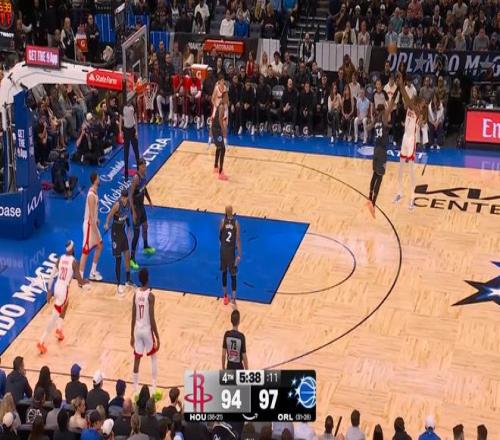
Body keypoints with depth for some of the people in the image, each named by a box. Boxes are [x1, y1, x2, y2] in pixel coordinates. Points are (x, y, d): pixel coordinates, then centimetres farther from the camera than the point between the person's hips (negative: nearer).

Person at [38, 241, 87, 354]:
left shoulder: (60, 258, 5)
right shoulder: (74, 261, -12)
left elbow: (52, 275, 6)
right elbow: (80, 281, -10)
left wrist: (49, 290, 11)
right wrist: (86, 281, 12)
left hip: (57, 287, 7)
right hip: (64, 290, -7)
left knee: (65, 306, 35)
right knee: (54, 317, -3)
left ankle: (59, 330, 38)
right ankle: (41, 342, -5)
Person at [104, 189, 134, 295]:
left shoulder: (128, 202, -4)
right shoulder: (117, 204, -25)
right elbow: (110, 215, -24)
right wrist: (107, 224, -40)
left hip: (123, 230, 7)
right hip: (116, 231, -7)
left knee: (127, 255, 13)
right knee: (118, 258, -3)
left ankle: (128, 280, 28)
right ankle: (118, 284, 6)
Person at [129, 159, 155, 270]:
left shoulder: (144, 175, 0)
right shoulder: (136, 178, -26)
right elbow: (130, 195, -27)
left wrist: (149, 200, 25)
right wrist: (133, 211, -29)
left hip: (141, 205, 9)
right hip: (135, 206, -9)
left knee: (145, 226, 27)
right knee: (136, 232, -8)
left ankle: (146, 247, 50)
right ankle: (132, 259, -4)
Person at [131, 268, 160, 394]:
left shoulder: (135, 294, -2)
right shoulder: (150, 296, -17)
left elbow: (133, 317, 3)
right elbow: (152, 319, -17)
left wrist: (132, 335, 12)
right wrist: (157, 337, -10)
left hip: (137, 330, 4)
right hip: (147, 330, -4)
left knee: (137, 359, 11)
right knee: (153, 357, 15)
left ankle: (135, 387, 15)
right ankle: (154, 386, 14)